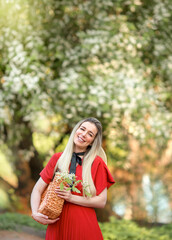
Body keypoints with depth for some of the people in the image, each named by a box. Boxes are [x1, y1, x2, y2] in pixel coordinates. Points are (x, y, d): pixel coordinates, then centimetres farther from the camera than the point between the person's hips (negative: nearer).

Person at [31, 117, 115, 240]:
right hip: (57, 226, 2)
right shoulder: (57, 158, 4)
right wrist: (35, 213, -12)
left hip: (84, 227, -2)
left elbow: (101, 201, -6)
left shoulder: (97, 163, -3)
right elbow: (37, 190, 4)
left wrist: (71, 198, -15)